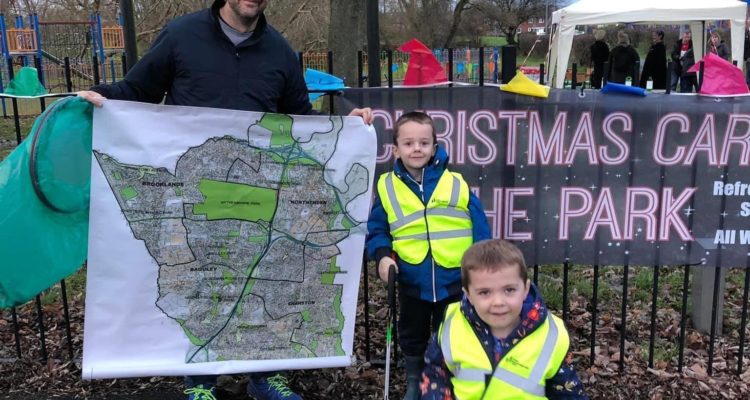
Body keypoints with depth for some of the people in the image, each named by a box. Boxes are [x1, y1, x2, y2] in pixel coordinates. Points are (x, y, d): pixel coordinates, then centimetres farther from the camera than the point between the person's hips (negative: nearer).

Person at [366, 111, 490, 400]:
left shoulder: (456, 185, -9)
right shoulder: (387, 187, -7)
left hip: (453, 280, -1)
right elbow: (376, 230, 1)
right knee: (412, 335, 21)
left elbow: (480, 230, -5)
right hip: (411, 281, 2)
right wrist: (382, 255, -16)